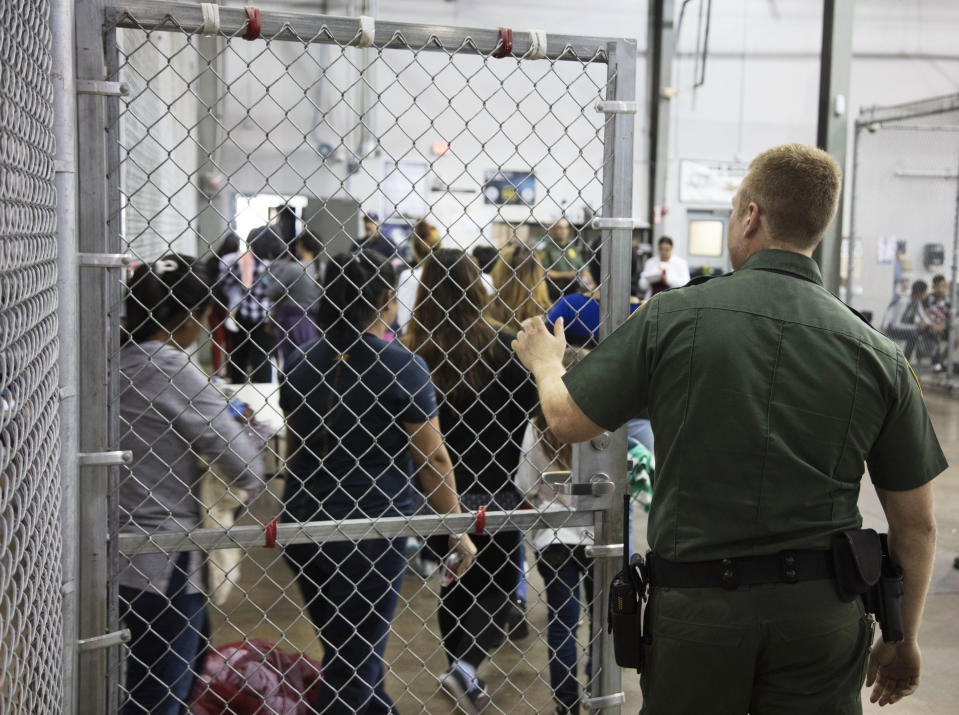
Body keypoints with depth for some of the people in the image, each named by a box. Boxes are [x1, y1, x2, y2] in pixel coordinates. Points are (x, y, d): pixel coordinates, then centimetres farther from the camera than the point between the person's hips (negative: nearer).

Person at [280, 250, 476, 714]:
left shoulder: (302, 366, 6)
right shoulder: (401, 366, -12)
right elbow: (433, 458, -10)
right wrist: (458, 531, 0)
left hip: (302, 523, 6)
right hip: (371, 525, -6)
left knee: (348, 654, 21)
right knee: (355, 661, 5)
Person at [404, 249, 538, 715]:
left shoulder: (412, 352, -10)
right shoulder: (501, 347, -11)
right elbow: (529, 412, -6)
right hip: (493, 489, -2)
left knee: (453, 583, 19)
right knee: (498, 582, 13)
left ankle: (461, 670, 30)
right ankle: (467, 664, -8)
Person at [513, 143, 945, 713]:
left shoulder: (673, 318, -10)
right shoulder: (879, 356, -4)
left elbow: (568, 420, 1)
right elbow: (916, 526, 2)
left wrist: (545, 359, 24)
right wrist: (904, 640, 16)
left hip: (695, 606, -1)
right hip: (822, 612, 1)